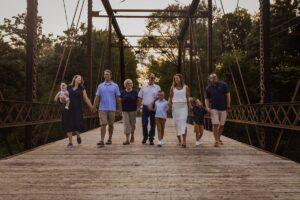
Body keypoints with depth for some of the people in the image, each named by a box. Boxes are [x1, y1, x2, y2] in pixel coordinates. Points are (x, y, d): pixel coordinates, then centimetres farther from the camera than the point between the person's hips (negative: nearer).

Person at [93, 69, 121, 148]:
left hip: (112, 108, 0)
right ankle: (102, 141, -11)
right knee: (103, 124, -8)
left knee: (111, 125, 9)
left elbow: (118, 98, 5)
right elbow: (97, 97, 7)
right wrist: (94, 106, -4)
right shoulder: (100, 86, 8)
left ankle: (110, 139, 24)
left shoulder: (115, 86, 4)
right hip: (102, 108, 0)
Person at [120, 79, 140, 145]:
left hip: (133, 110, 0)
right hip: (125, 110, 0)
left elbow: (137, 101, 7)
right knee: (126, 124, -6)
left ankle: (132, 135, 34)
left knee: (132, 124, 8)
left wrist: (138, 107, -5)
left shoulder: (135, 92, 3)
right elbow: (120, 101, 10)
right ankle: (127, 139, -5)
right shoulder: (123, 92, 6)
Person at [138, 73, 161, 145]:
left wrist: (152, 104, -13)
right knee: (144, 123, 2)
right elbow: (140, 98, 11)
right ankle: (145, 137, 21)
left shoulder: (157, 87, 5)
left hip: (153, 107, -1)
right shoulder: (143, 87, 10)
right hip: (145, 107, 1)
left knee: (152, 124, 4)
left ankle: (151, 139, 13)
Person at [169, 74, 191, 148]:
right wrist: (170, 105, 1)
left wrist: (188, 106, -1)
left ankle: (184, 141, -21)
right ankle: (179, 141, 12)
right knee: (177, 123, 3)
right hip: (175, 106, 2)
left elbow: (188, 98, 6)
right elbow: (170, 97, 11)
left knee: (183, 122, -15)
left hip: (183, 106, -2)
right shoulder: (172, 88, 7)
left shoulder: (186, 87, 5)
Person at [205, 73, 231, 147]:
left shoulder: (223, 85, -1)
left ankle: (219, 138, 29)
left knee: (222, 125, 8)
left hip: (223, 108, 0)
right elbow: (207, 99, 10)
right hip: (214, 109, 0)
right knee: (215, 124, -9)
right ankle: (216, 141, 0)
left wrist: (228, 106, -5)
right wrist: (207, 107, -6)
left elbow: (228, 95, 0)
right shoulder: (208, 88, 3)